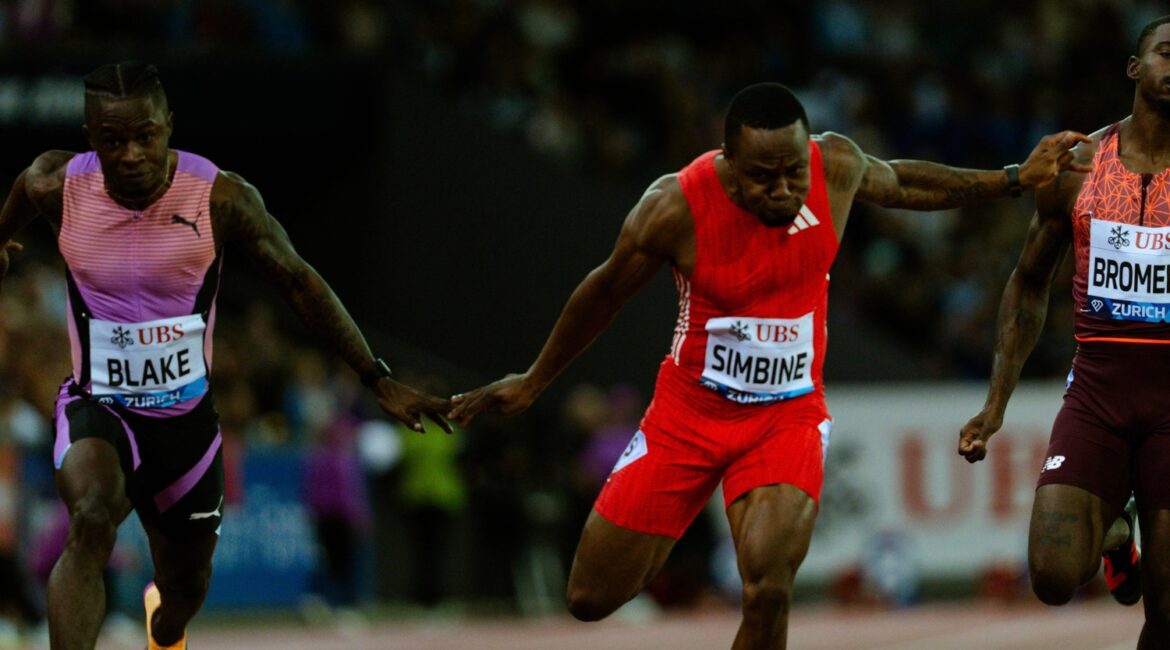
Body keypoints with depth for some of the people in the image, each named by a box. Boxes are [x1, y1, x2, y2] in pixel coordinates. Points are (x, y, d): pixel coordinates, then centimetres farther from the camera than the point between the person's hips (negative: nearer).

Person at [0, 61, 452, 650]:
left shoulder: (221, 198, -16)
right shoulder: (57, 187, -14)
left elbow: (298, 283, -6)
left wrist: (378, 380, -5)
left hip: (186, 418, 2)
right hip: (98, 409, -2)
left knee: (186, 590, 17)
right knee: (91, 522, -34)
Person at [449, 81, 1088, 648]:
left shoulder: (836, 167, -15)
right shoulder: (677, 206, -22)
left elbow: (900, 184, 11)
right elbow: (607, 291, -3)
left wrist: (1014, 180, 12)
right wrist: (534, 382, 9)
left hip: (789, 415, 0)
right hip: (689, 410, 0)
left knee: (767, 590, -25)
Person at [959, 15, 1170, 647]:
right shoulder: (1075, 167, 4)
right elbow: (1029, 287, 16)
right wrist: (996, 403, 11)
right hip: (1096, 388, 2)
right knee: (1054, 577, -14)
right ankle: (1112, 533, 21)